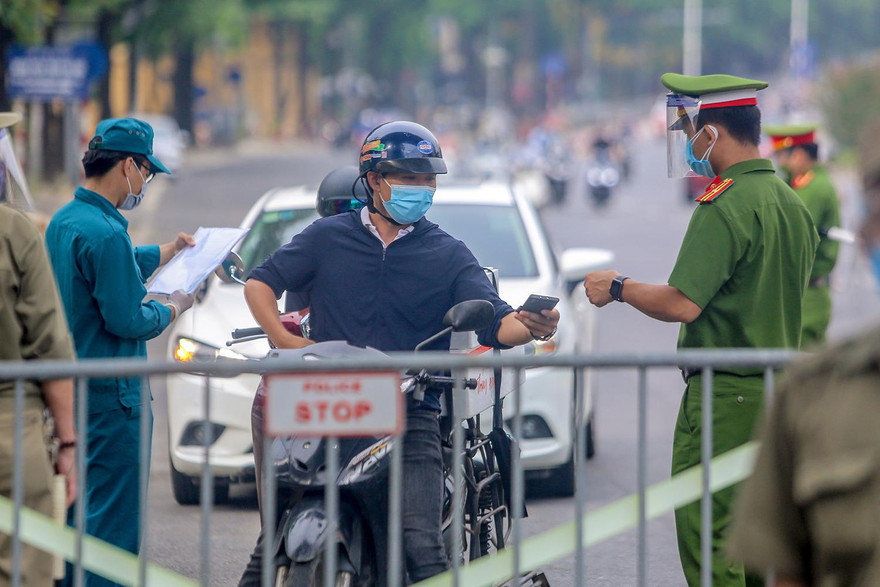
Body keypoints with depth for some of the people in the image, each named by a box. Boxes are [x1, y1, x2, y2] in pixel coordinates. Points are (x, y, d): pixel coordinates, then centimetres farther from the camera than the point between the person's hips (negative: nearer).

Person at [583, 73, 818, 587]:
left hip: (724, 394, -9)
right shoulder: (793, 205, 11)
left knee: (704, 526, -5)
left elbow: (682, 304, -23)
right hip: (778, 386, 9)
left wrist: (617, 288, -7)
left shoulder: (725, 207, -17)